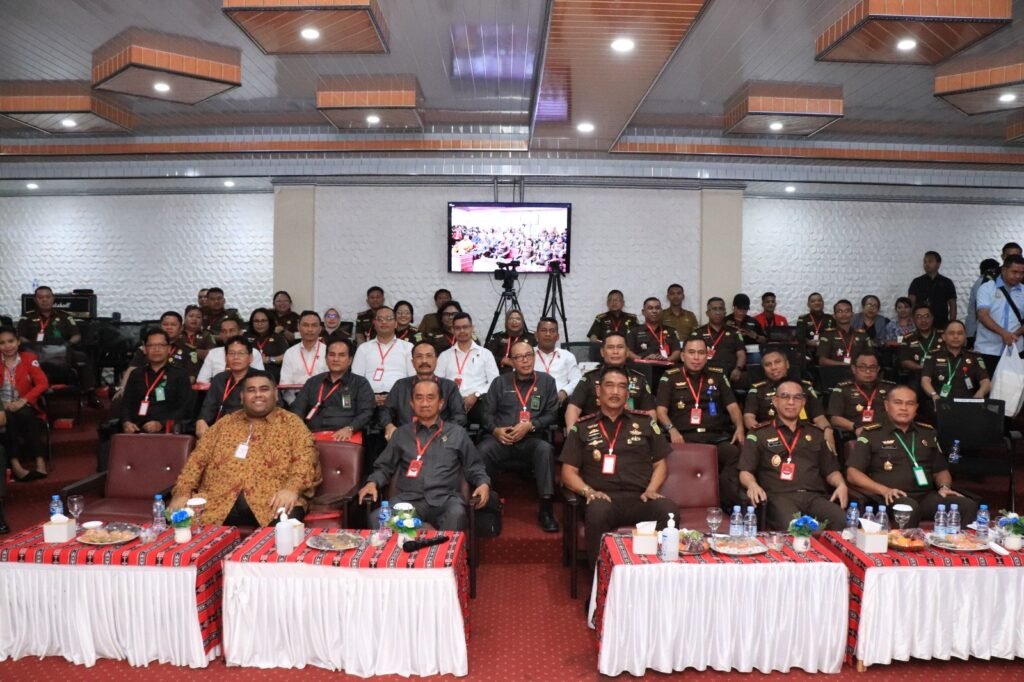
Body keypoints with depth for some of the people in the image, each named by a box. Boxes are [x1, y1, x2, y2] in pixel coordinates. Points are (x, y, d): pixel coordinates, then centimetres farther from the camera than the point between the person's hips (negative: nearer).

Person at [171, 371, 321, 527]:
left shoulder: (291, 423, 13)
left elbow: (306, 460, 1)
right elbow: (198, 458, 18)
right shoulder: (225, 423, 23)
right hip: (218, 500, 4)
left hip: (271, 501, -4)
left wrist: (292, 489, -19)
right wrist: (182, 493, 1)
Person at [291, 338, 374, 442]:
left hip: (345, 436, -2)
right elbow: (297, 408, 15)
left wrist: (349, 429, -16)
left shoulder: (361, 383, 12)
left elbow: (366, 412, 2)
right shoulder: (313, 382, 23)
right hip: (314, 435, 3)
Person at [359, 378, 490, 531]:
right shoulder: (402, 433, 20)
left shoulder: (457, 433, 16)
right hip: (409, 498, 1)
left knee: (457, 515, -36)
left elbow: (474, 468, 16)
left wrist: (484, 484, -4)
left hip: (445, 498, -1)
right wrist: (372, 483, 1)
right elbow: (384, 467, 21)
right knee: (377, 519, -29)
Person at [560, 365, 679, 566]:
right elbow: (569, 471, 11)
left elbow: (660, 464, 19)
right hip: (604, 499, -1)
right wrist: (588, 491, -7)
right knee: (598, 512, -38)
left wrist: (651, 490, -1)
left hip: (640, 499, 1)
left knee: (669, 511, -32)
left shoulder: (645, 422, 20)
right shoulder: (582, 427, 16)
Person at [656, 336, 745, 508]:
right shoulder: (670, 377, 13)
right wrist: (672, 430, -15)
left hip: (717, 437, 2)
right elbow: (661, 410, 5)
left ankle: (731, 505, -22)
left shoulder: (718, 375, 20)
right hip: (684, 438, -2)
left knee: (738, 454, -31)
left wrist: (739, 427, -4)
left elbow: (732, 406, 16)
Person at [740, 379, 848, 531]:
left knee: (841, 522, -29)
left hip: (815, 496, 4)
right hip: (779, 496, -3)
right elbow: (745, 472, 7)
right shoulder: (759, 435, 14)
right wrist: (753, 485, -15)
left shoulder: (816, 434, 26)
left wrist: (841, 484, 3)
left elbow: (831, 470, 25)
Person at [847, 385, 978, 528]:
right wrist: (884, 490, -14)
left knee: (969, 506, -22)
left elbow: (941, 470, 27)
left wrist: (944, 487, 5)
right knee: (909, 508, -38)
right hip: (893, 498, -5)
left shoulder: (928, 433, 21)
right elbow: (852, 473, -1)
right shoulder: (871, 434, 5)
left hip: (926, 497, 5)